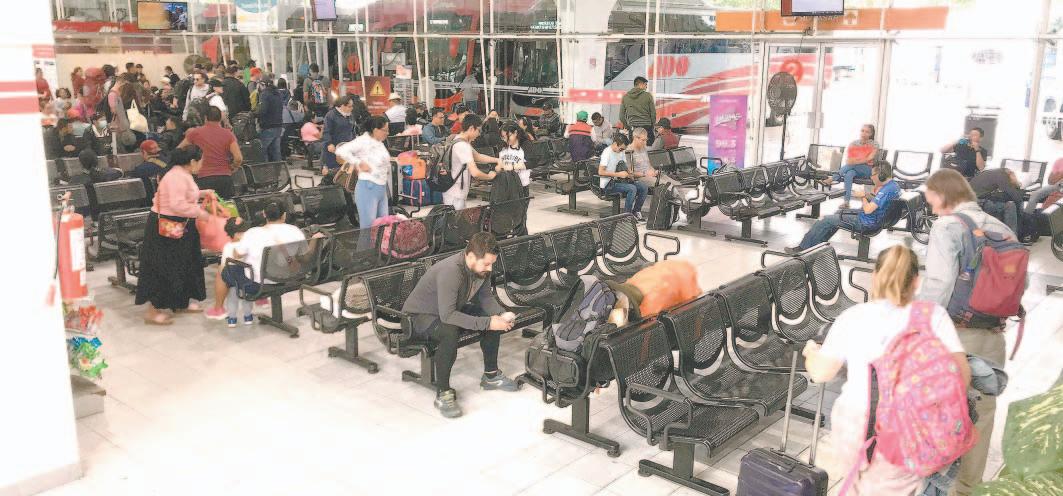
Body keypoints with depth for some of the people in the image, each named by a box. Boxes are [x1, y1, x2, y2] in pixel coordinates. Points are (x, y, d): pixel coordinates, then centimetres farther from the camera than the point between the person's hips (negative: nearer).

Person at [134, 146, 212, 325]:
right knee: (164, 269, -6)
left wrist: (202, 193, 20)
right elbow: (177, 205, -32)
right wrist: (199, 212, -23)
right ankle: (153, 312, 1)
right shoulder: (177, 177, -24)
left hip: (178, 227, 11)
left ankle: (181, 303, 32)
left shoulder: (182, 174, 10)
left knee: (182, 265, 19)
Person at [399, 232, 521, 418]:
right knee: (449, 332, -38)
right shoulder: (450, 271, -37)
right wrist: (486, 323, -38)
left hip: (452, 310, 8)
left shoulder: (481, 267, -12)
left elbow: (485, 296, 2)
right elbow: (447, 315, -39)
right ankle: (443, 393, -22)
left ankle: (490, 375, 11)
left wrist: (501, 314, -18)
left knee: (493, 317, -6)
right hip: (422, 315, -8)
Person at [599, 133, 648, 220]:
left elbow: (624, 166, 26)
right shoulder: (607, 152, -14)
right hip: (608, 185, -8)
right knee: (632, 188, -30)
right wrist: (618, 174, -22)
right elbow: (600, 172, -21)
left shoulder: (620, 152, 11)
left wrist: (629, 172, 1)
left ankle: (636, 211, 9)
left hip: (619, 181, 8)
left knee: (643, 188, -7)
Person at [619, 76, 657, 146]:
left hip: (632, 127, 3)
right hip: (646, 126, -3)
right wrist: (652, 125, 14)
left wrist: (627, 126, 17)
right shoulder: (648, 95, -2)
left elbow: (622, 116, 9)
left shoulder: (625, 96, 8)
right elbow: (653, 113, 1)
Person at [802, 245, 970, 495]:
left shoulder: (852, 316, 0)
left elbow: (820, 372, 3)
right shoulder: (932, 313, -1)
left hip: (857, 431, 2)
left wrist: (811, 353, 25)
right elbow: (961, 373, -7)